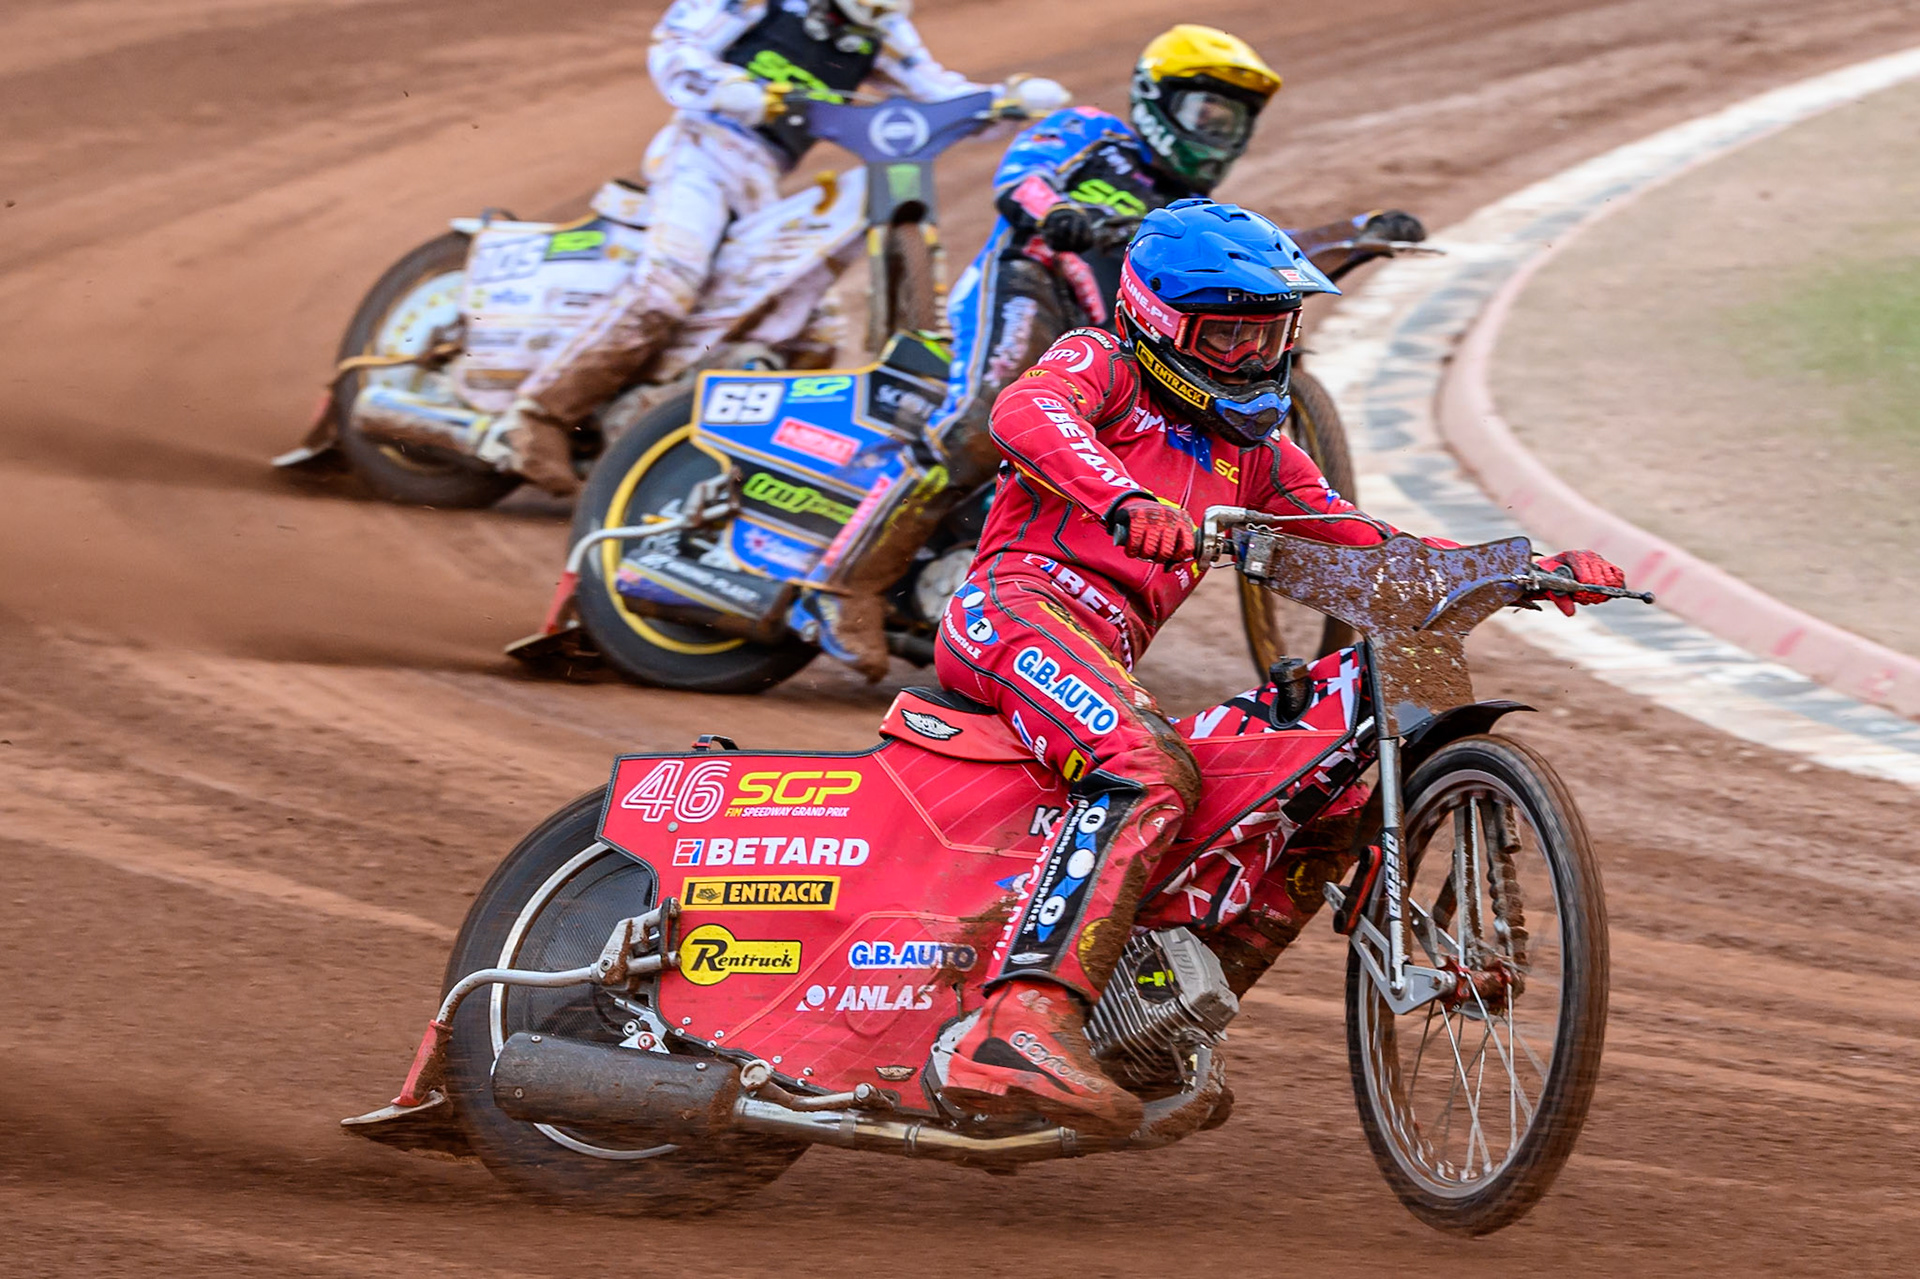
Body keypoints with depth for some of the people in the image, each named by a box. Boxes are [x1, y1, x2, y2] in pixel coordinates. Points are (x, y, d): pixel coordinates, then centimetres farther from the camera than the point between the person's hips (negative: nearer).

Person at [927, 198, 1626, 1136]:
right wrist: (1126, 500, -36)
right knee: (1149, 775, -34)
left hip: (1103, 663, 8)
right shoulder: (1099, 367, 8)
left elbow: (1371, 552, 25)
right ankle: (1019, 1027, -50)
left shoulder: (1254, 454, 30)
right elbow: (1024, 411, -16)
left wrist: (1533, 571, 10)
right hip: (1018, 604, -8)